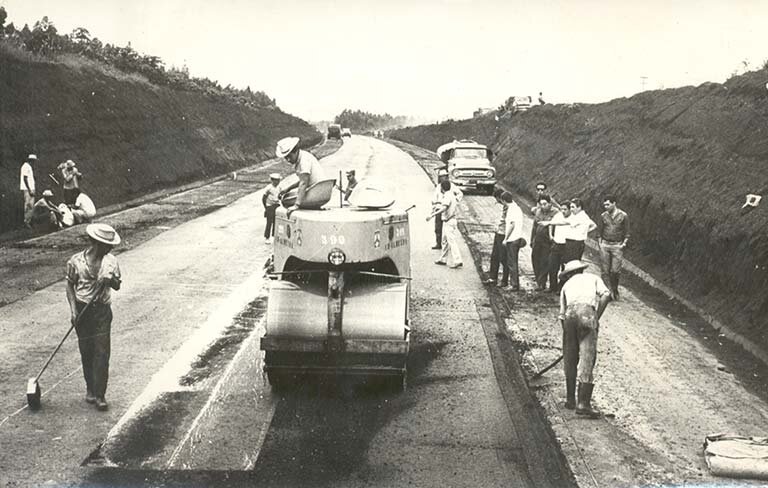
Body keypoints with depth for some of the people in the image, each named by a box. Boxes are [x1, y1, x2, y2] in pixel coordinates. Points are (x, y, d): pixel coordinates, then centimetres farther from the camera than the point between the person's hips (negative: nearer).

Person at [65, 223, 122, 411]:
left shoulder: (111, 262, -1)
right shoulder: (76, 262, -7)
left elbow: (117, 286, 9)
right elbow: (70, 286, 2)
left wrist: (110, 280, -14)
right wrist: (73, 309, -8)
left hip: (103, 311, 1)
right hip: (83, 310, -1)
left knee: (102, 353, -5)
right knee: (86, 352, 7)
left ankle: (100, 395, -2)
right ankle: (90, 389, 23)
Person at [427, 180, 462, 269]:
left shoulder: (447, 196, -19)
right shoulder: (451, 194, 11)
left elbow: (444, 208, -33)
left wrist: (432, 215, -37)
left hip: (449, 222, -10)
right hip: (447, 221, 10)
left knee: (452, 241, -11)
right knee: (445, 241, 18)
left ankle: (458, 261, -14)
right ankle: (443, 259, 28)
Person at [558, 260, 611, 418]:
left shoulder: (567, 285, 31)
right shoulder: (593, 278, 27)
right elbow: (606, 295, 5)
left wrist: (567, 339, 33)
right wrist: (597, 318, 7)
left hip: (570, 314, 2)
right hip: (588, 313, -2)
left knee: (570, 359, 15)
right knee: (587, 359, -4)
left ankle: (570, 399, 23)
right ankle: (583, 403, -11)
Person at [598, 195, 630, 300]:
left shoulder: (623, 216, -1)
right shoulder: (603, 216, 7)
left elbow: (627, 233, 5)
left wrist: (624, 243, -6)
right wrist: (599, 243, 5)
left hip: (617, 245, -3)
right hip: (605, 244, 3)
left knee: (615, 271, -8)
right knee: (606, 270, -1)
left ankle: (615, 290, 12)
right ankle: (612, 289, 11)